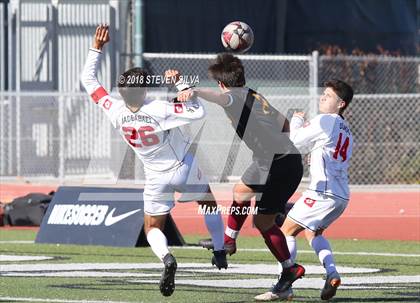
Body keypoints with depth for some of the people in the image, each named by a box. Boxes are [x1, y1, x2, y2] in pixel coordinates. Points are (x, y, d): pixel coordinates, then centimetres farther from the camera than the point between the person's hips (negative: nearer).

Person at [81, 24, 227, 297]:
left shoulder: (116, 111, -21)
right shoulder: (160, 110, -32)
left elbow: (89, 79, -12)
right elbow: (199, 111, -32)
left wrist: (97, 48, -8)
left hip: (157, 178, 1)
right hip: (186, 168, -1)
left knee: (153, 228, 14)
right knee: (209, 202, 29)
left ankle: (166, 257, -18)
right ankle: (220, 252, 29)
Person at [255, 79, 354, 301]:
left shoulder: (324, 121, -7)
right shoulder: (346, 131, 21)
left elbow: (295, 141, -2)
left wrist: (297, 121, 16)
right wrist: (308, 130, 20)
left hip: (323, 191, -9)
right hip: (341, 195, 9)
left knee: (286, 231, -4)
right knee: (312, 232, 26)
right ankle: (331, 274, 5)